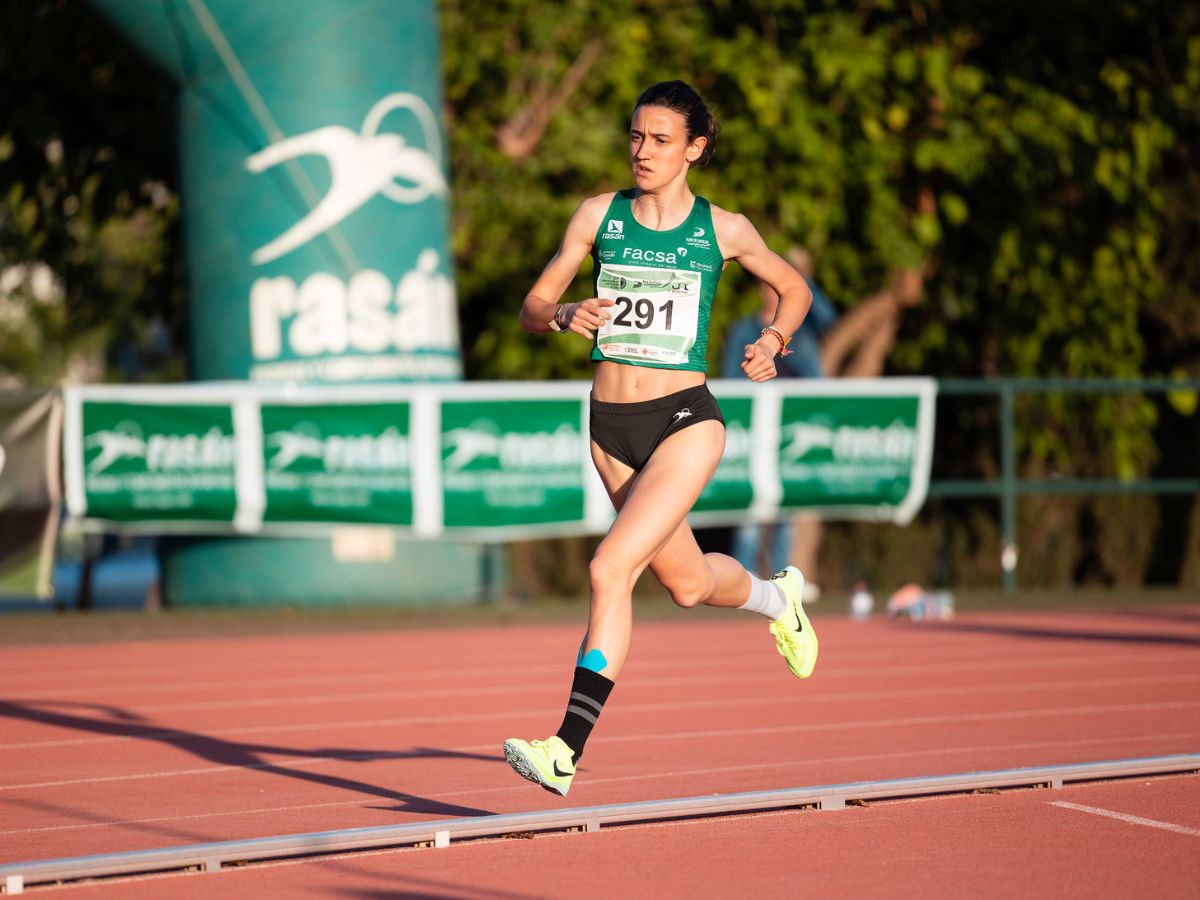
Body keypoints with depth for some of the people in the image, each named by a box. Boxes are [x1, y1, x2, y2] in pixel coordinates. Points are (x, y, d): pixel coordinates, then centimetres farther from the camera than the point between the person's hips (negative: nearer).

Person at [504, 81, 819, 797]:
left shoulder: (723, 229, -1)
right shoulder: (599, 216, 3)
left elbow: (794, 288, 17)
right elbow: (532, 308, 5)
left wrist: (774, 340, -3)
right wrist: (565, 316, -17)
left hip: (686, 420, -4)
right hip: (612, 425, 4)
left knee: (610, 569, -20)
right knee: (686, 582, 18)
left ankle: (567, 751, -17)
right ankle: (776, 598, 52)